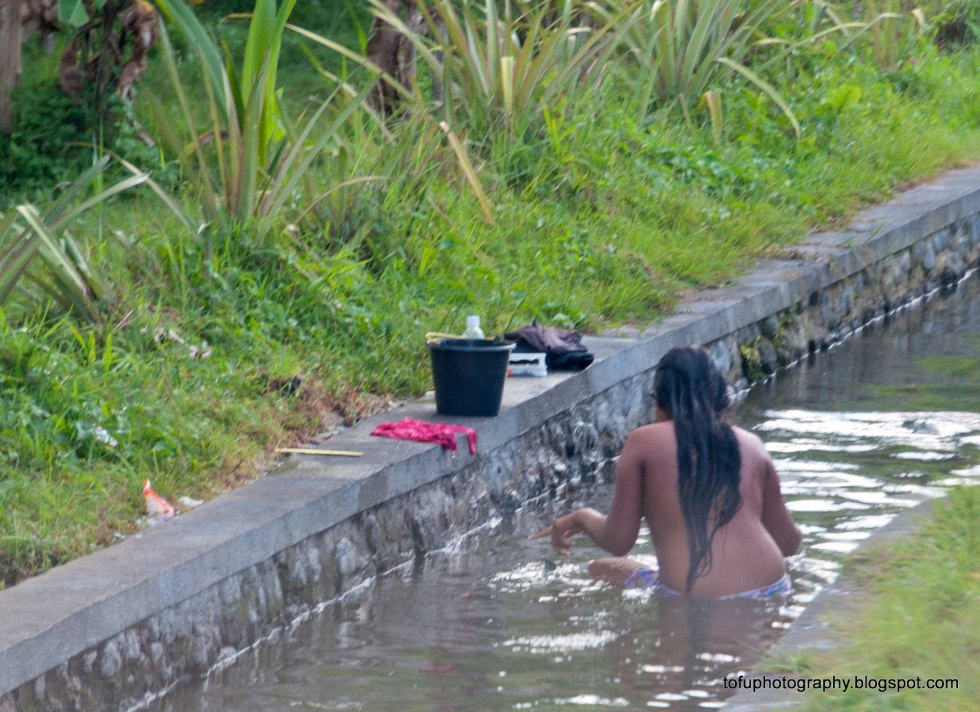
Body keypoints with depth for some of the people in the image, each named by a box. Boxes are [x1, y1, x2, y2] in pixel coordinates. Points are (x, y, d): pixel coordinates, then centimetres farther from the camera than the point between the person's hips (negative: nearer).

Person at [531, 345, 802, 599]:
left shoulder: (644, 442, 3)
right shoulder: (751, 446, 13)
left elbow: (617, 541, 4)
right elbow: (789, 542, 17)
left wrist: (582, 518, 25)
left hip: (691, 601, -4)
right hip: (770, 590, 4)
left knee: (602, 570, 18)